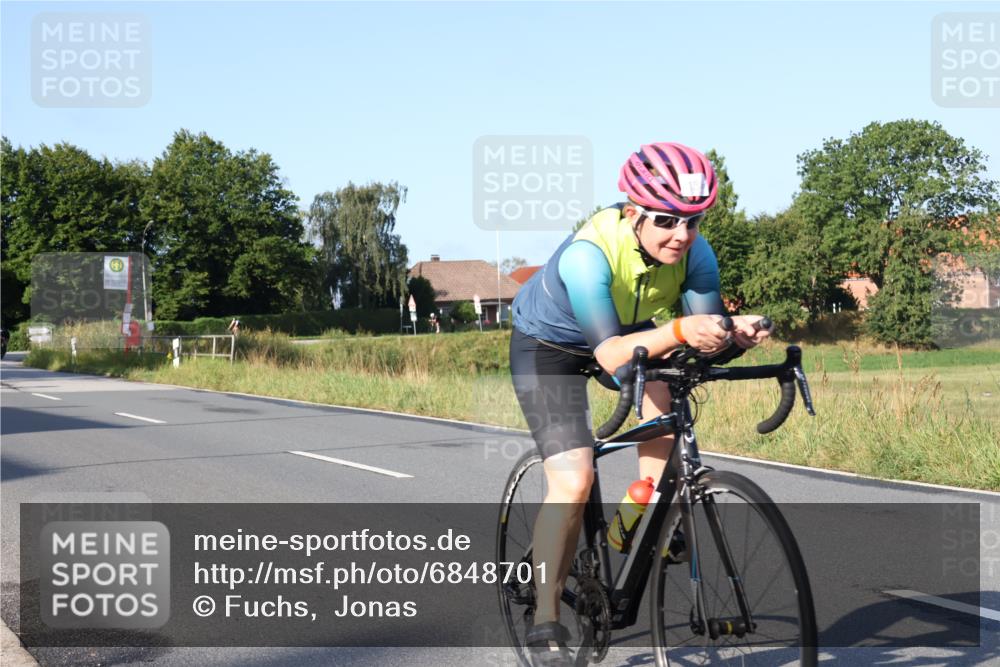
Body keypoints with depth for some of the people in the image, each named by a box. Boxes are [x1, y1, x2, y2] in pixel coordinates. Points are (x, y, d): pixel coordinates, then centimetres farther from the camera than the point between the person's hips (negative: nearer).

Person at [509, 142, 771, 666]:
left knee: (664, 391, -28)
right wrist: (679, 330, -57)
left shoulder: (694, 252, -23)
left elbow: (704, 336, -24)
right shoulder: (587, 254, -38)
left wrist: (735, 331, -46)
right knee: (573, 483, -17)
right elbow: (610, 355, -42)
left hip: (628, 329, 5)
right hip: (548, 344, -5)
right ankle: (545, 625, -5)